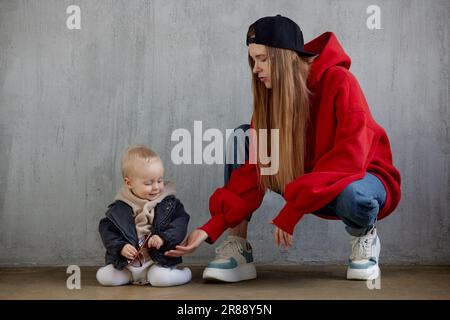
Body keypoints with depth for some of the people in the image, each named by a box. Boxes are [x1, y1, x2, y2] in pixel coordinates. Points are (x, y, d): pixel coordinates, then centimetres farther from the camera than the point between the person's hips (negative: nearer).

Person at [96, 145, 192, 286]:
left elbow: (180, 223, -8)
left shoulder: (170, 204, -3)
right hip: (126, 262, 2)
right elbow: (107, 230, -1)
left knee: (161, 278, -29)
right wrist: (121, 247, -16)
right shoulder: (119, 208, -3)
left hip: (159, 260, -2)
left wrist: (164, 238, -23)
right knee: (103, 276, -13)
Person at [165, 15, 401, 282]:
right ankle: (238, 250, -12)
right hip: (308, 180, 5)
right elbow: (255, 171, -12)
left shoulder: (339, 82, -23)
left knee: (353, 196, -42)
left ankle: (365, 236, -4)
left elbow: (350, 157, -29)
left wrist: (292, 211, -32)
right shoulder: (271, 95, -7)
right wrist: (210, 229, -22)